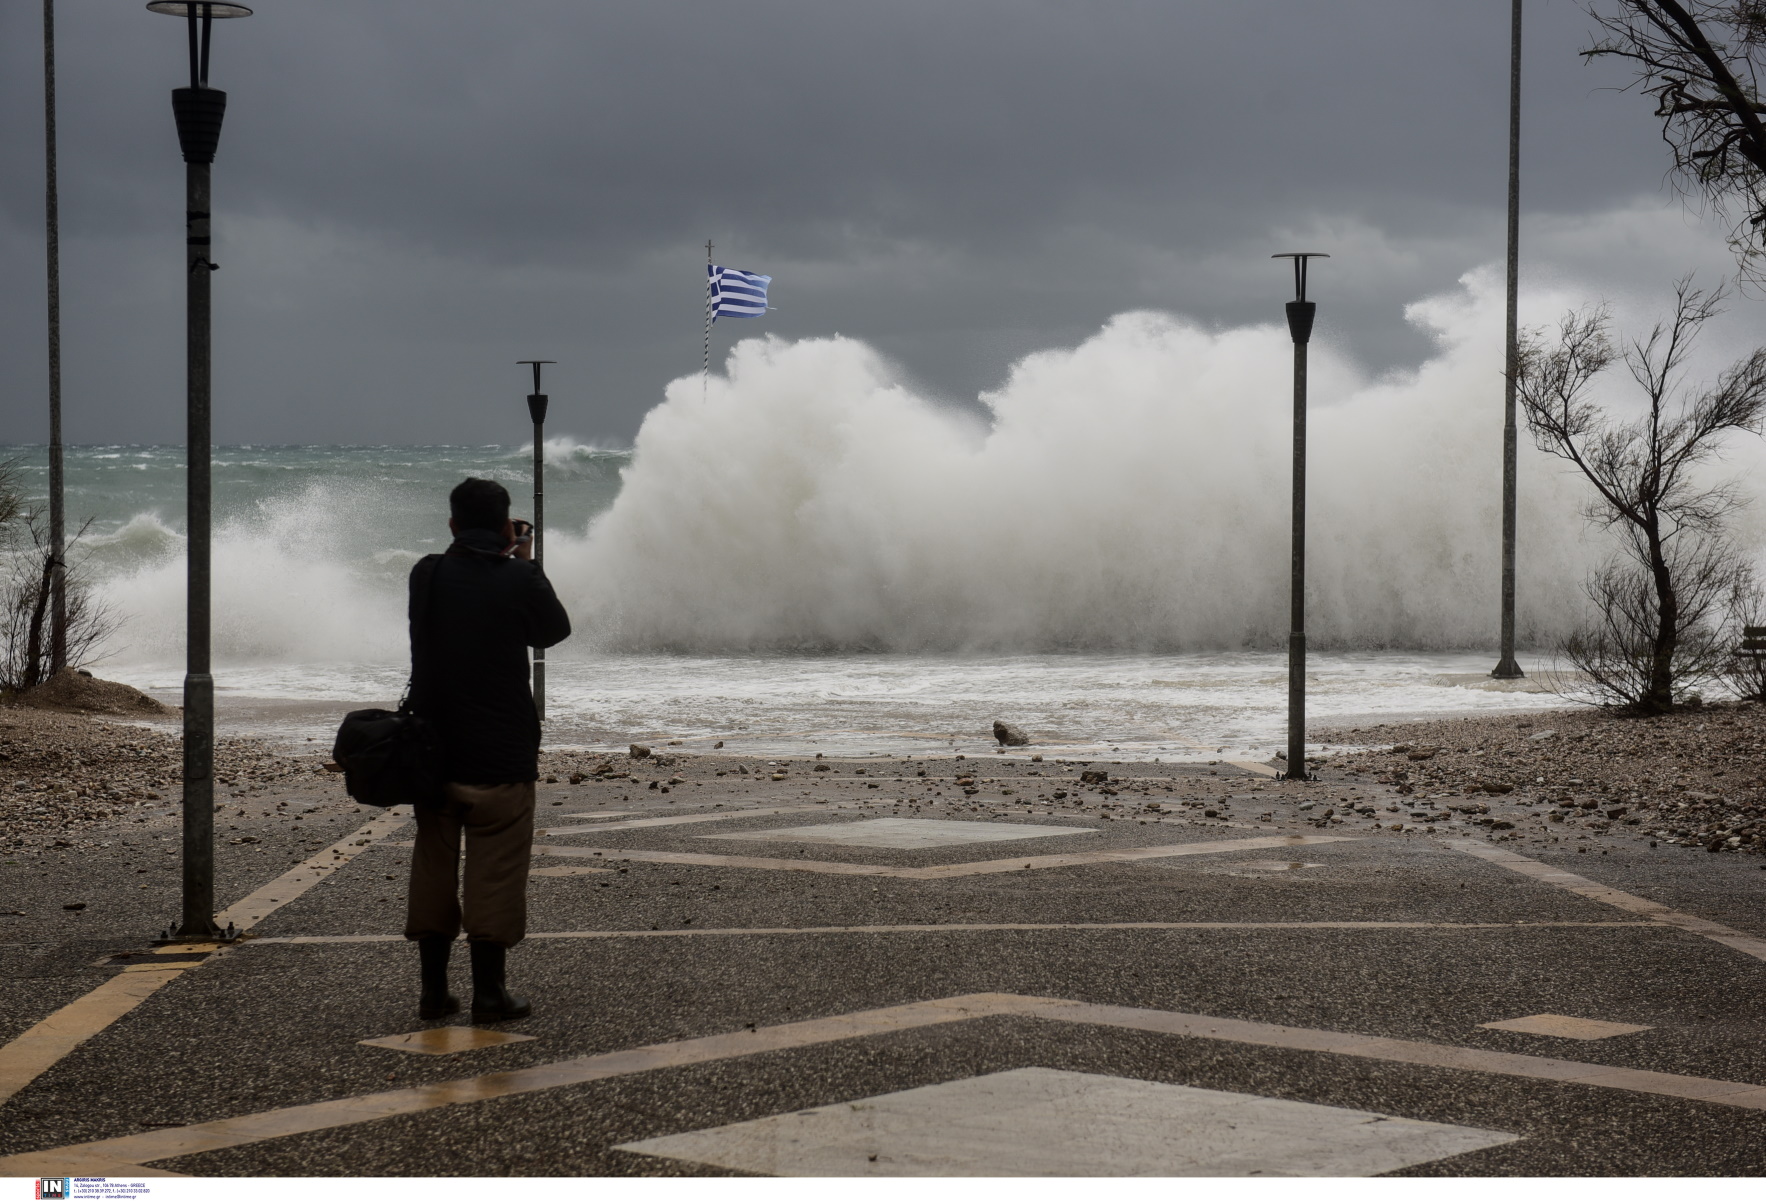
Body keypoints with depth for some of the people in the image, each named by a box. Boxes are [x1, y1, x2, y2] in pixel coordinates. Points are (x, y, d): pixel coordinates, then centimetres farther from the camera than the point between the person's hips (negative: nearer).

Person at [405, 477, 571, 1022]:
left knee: (433, 865, 12)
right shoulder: (519, 582, -10)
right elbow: (555, 629, 7)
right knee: (494, 872, 2)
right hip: (501, 753, -4)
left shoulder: (425, 575, -1)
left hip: (433, 749, 4)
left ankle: (433, 988, 14)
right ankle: (489, 991, 3)